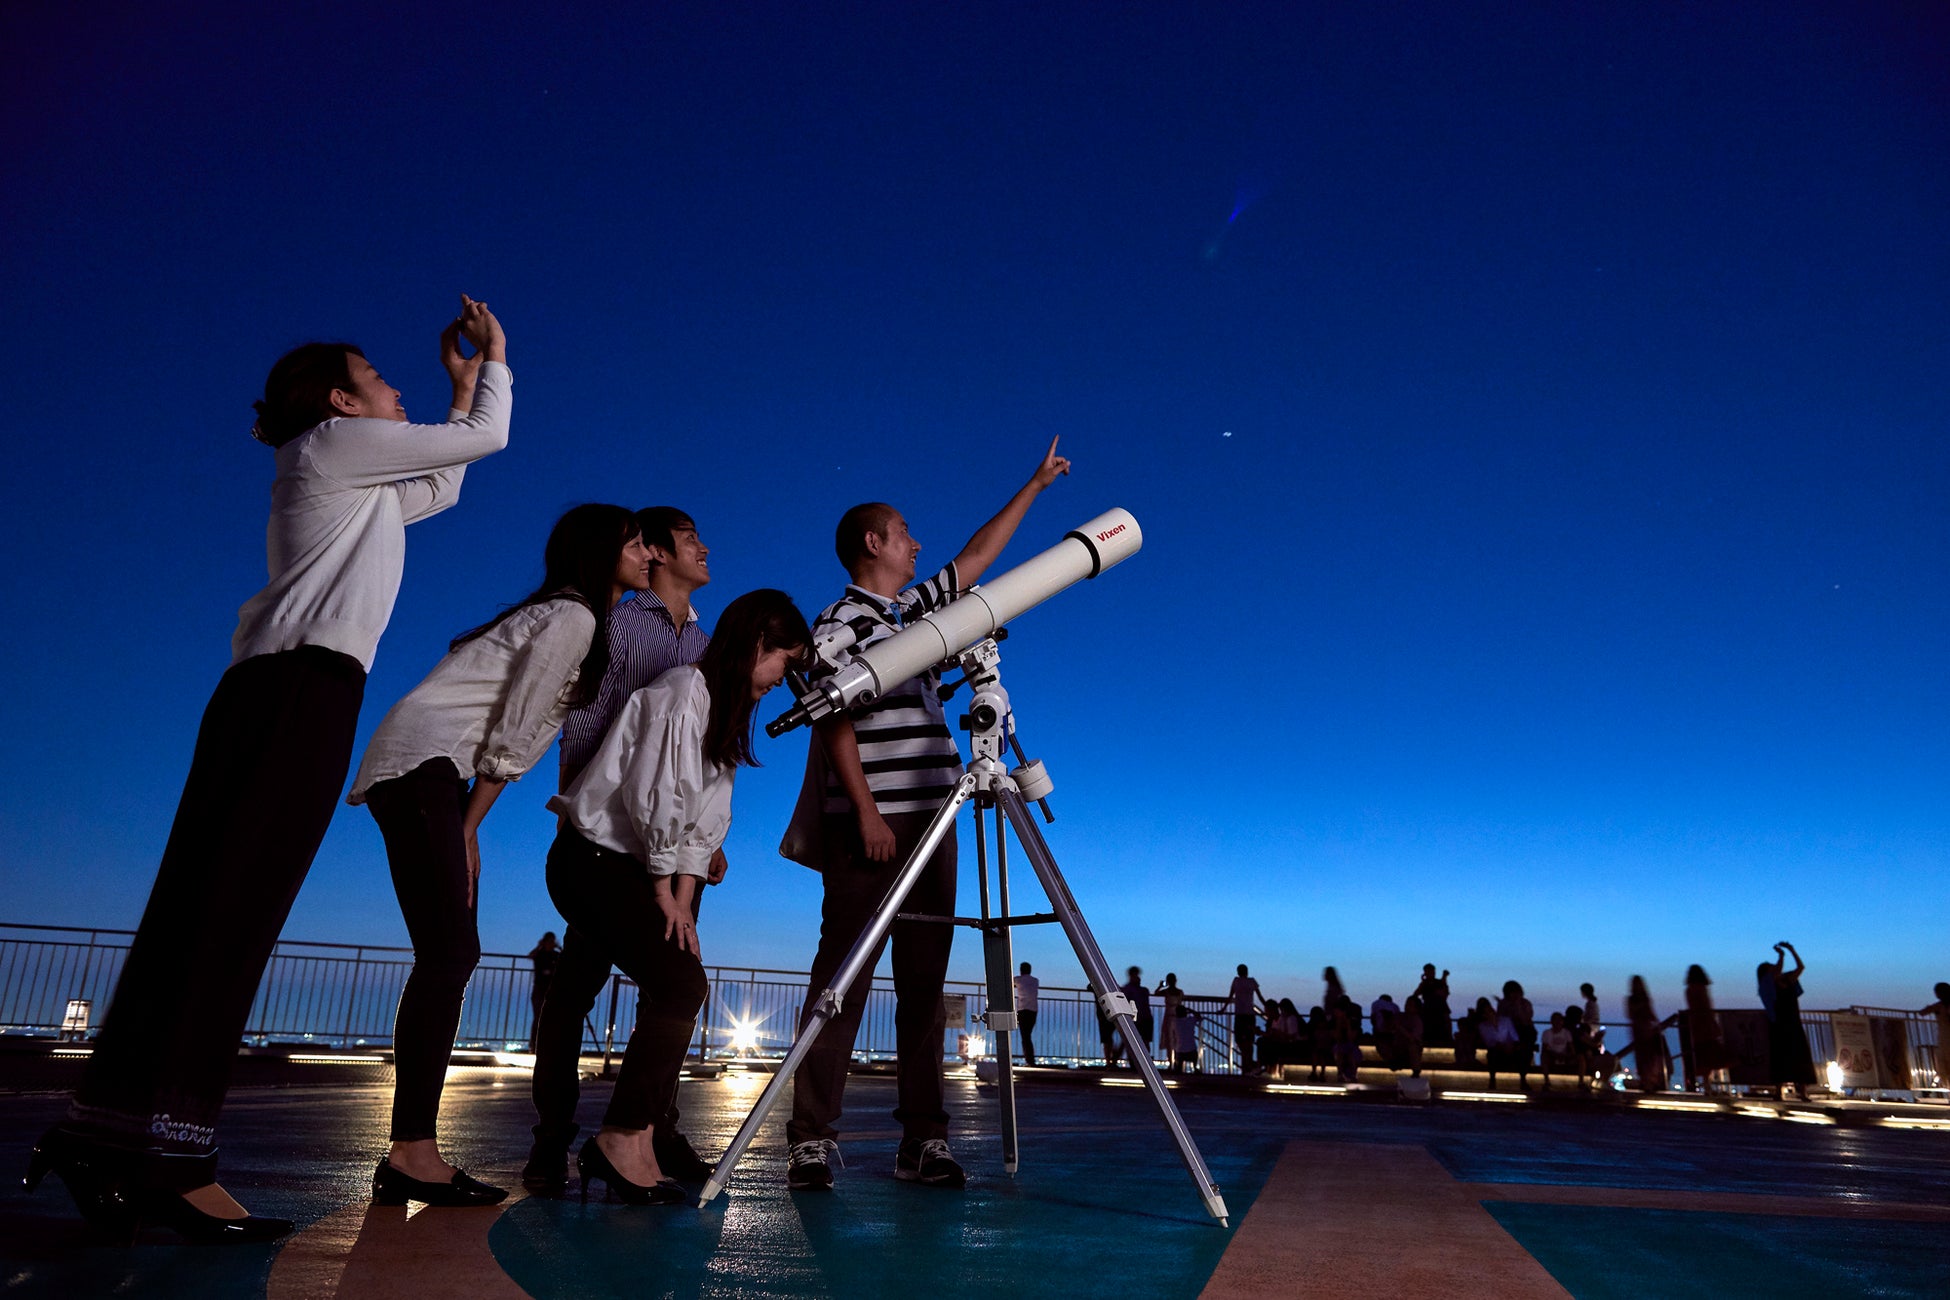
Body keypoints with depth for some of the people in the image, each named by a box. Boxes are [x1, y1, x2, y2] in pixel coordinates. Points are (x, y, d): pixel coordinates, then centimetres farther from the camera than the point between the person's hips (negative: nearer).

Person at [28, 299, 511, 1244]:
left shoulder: (355, 485, 30)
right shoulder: (338, 440, 6)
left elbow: (446, 485, 44)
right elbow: (489, 438, 8)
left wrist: (464, 385, 44)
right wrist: (495, 355, 26)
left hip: (287, 696, 9)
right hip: (301, 691, -9)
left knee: (209, 909, 3)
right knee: (230, 910, -15)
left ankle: (109, 1146, 5)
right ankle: (163, 1156, -17)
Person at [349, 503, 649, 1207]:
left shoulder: (579, 620, 20)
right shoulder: (573, 617, -11)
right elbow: (512, 735, -14)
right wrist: (469, 829, -8)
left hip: (434, 775, 10)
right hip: (420, 763, -10)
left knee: (454, 953, 5)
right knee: (448, 952, -16)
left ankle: (414, 1150, 7)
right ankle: (410, 1154, -15)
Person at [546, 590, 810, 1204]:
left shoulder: (726, 712, 15)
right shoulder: (685, 691, -15)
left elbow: (705, 818, 10)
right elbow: (654, 796, -21)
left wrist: (683, 900, 1)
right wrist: (664, 891, -11)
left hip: (632, 868, 9)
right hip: (593, 860, -9)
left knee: (677, 989, -1)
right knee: (680, 982, -17)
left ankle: (637, 1142, 2)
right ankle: (621, 1138, -9)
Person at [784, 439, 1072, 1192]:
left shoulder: (917, 609, 20)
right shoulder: (838, 621, -1)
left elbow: (978, 557, 29)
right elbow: (835, 724, -9)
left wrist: (1035, 486, 35)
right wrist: (866, 812, -17)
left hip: (930, 822, 7)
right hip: (867, 823, -7)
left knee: (924, 981, 5)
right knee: (843, 978, -6)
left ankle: (922, 1138, 10)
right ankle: (811, 1140, 0)